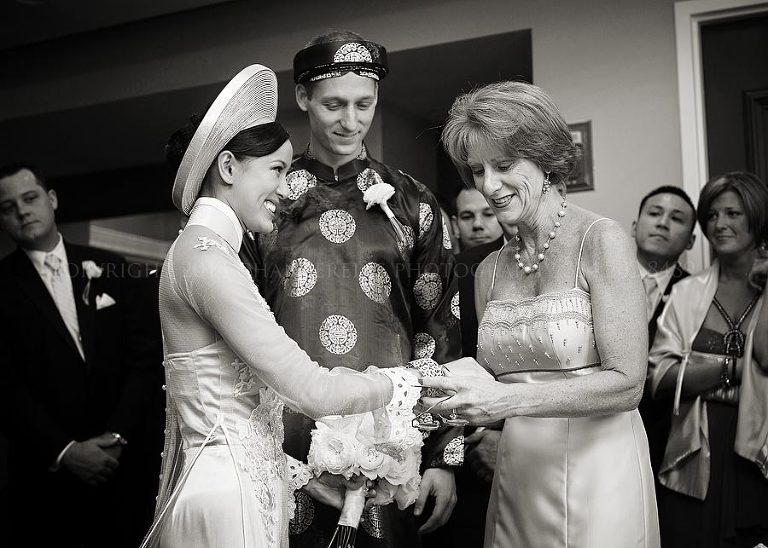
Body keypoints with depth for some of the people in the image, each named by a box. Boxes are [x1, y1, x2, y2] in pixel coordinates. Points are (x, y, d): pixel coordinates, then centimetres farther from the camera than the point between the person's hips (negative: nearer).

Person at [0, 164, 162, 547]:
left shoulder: (108, 269, 4)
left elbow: (143, 358, 2)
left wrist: (117, 435, -9)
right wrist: (63, 450, -14)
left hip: (123, 465, 2)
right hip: (47, 475, -2)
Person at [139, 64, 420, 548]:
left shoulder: (205, 251, 13)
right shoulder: (206, 257, -17)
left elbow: (233, 410, 11)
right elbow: (312, 390, -21)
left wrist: (304, 474, 8)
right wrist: (409, 380, -6)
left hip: (248, 486, 9)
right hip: (226, 502, -9)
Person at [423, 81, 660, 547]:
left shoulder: (600, 241, -10)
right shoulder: (491, 270, 7)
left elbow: (626, 383, -15)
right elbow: (498, 383, 11)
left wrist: (507, 400, -23)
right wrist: (455, 400, -9)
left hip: (596, 472, -5)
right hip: (516, 479, 5)